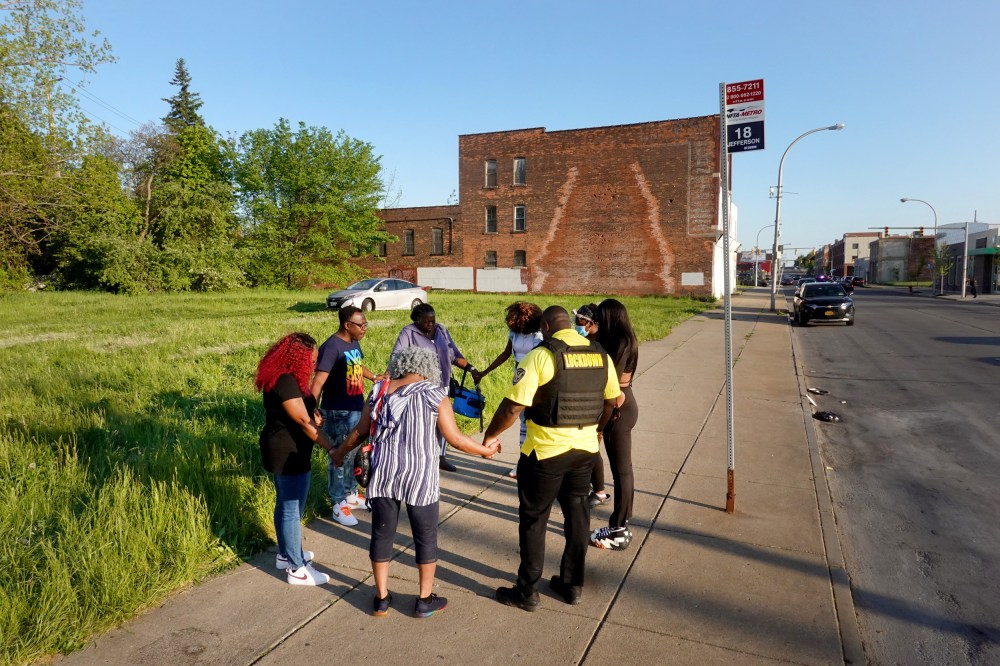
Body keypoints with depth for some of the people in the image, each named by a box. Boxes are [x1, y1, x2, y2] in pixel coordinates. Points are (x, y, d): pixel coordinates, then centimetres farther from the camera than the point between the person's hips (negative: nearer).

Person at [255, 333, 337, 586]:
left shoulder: (284, 377, 7)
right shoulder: (286, 382, -25)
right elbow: (304, 421, -28)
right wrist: (331, 448, -28)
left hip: (282, 450, 11)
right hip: (288, 453, -11)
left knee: (285, 504, 22)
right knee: (292, 510, 0)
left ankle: (286, 554, 38)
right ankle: (296, 569, 12)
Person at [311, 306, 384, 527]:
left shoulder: (353, 343, 5)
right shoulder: (332, 347, -21)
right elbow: (318, 380, -29)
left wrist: (376, 378, 39)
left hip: (357, 409, 9)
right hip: (338, 413, -8)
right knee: (340, 457, 4)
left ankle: (351, 494, 37)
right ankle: (338, 505, 18)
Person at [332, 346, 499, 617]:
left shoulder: (379, 390, 5)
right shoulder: (434, 394, -5)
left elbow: (361, 431, 11)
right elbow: (455, 439, -6)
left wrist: (340, 452, 29)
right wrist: (486, 450, 9)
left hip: (383, 474, 3)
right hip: (419, 477, -3)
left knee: (382, 534, 16)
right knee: (426, 537, 13)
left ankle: (381, 598, 28)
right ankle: (425, 600, 25)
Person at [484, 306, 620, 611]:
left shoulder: (541, 355, -17)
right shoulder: (601, 355, 2)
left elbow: (513, 406, -19)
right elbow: (610, 401, 13)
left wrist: (491, 435, -4)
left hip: (545, 452, -5)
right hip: (585, 449, 6)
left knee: (533, 519, 10)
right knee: (577, 515, 19)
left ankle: (527, 592, 20)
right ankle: (572, 585, 32)